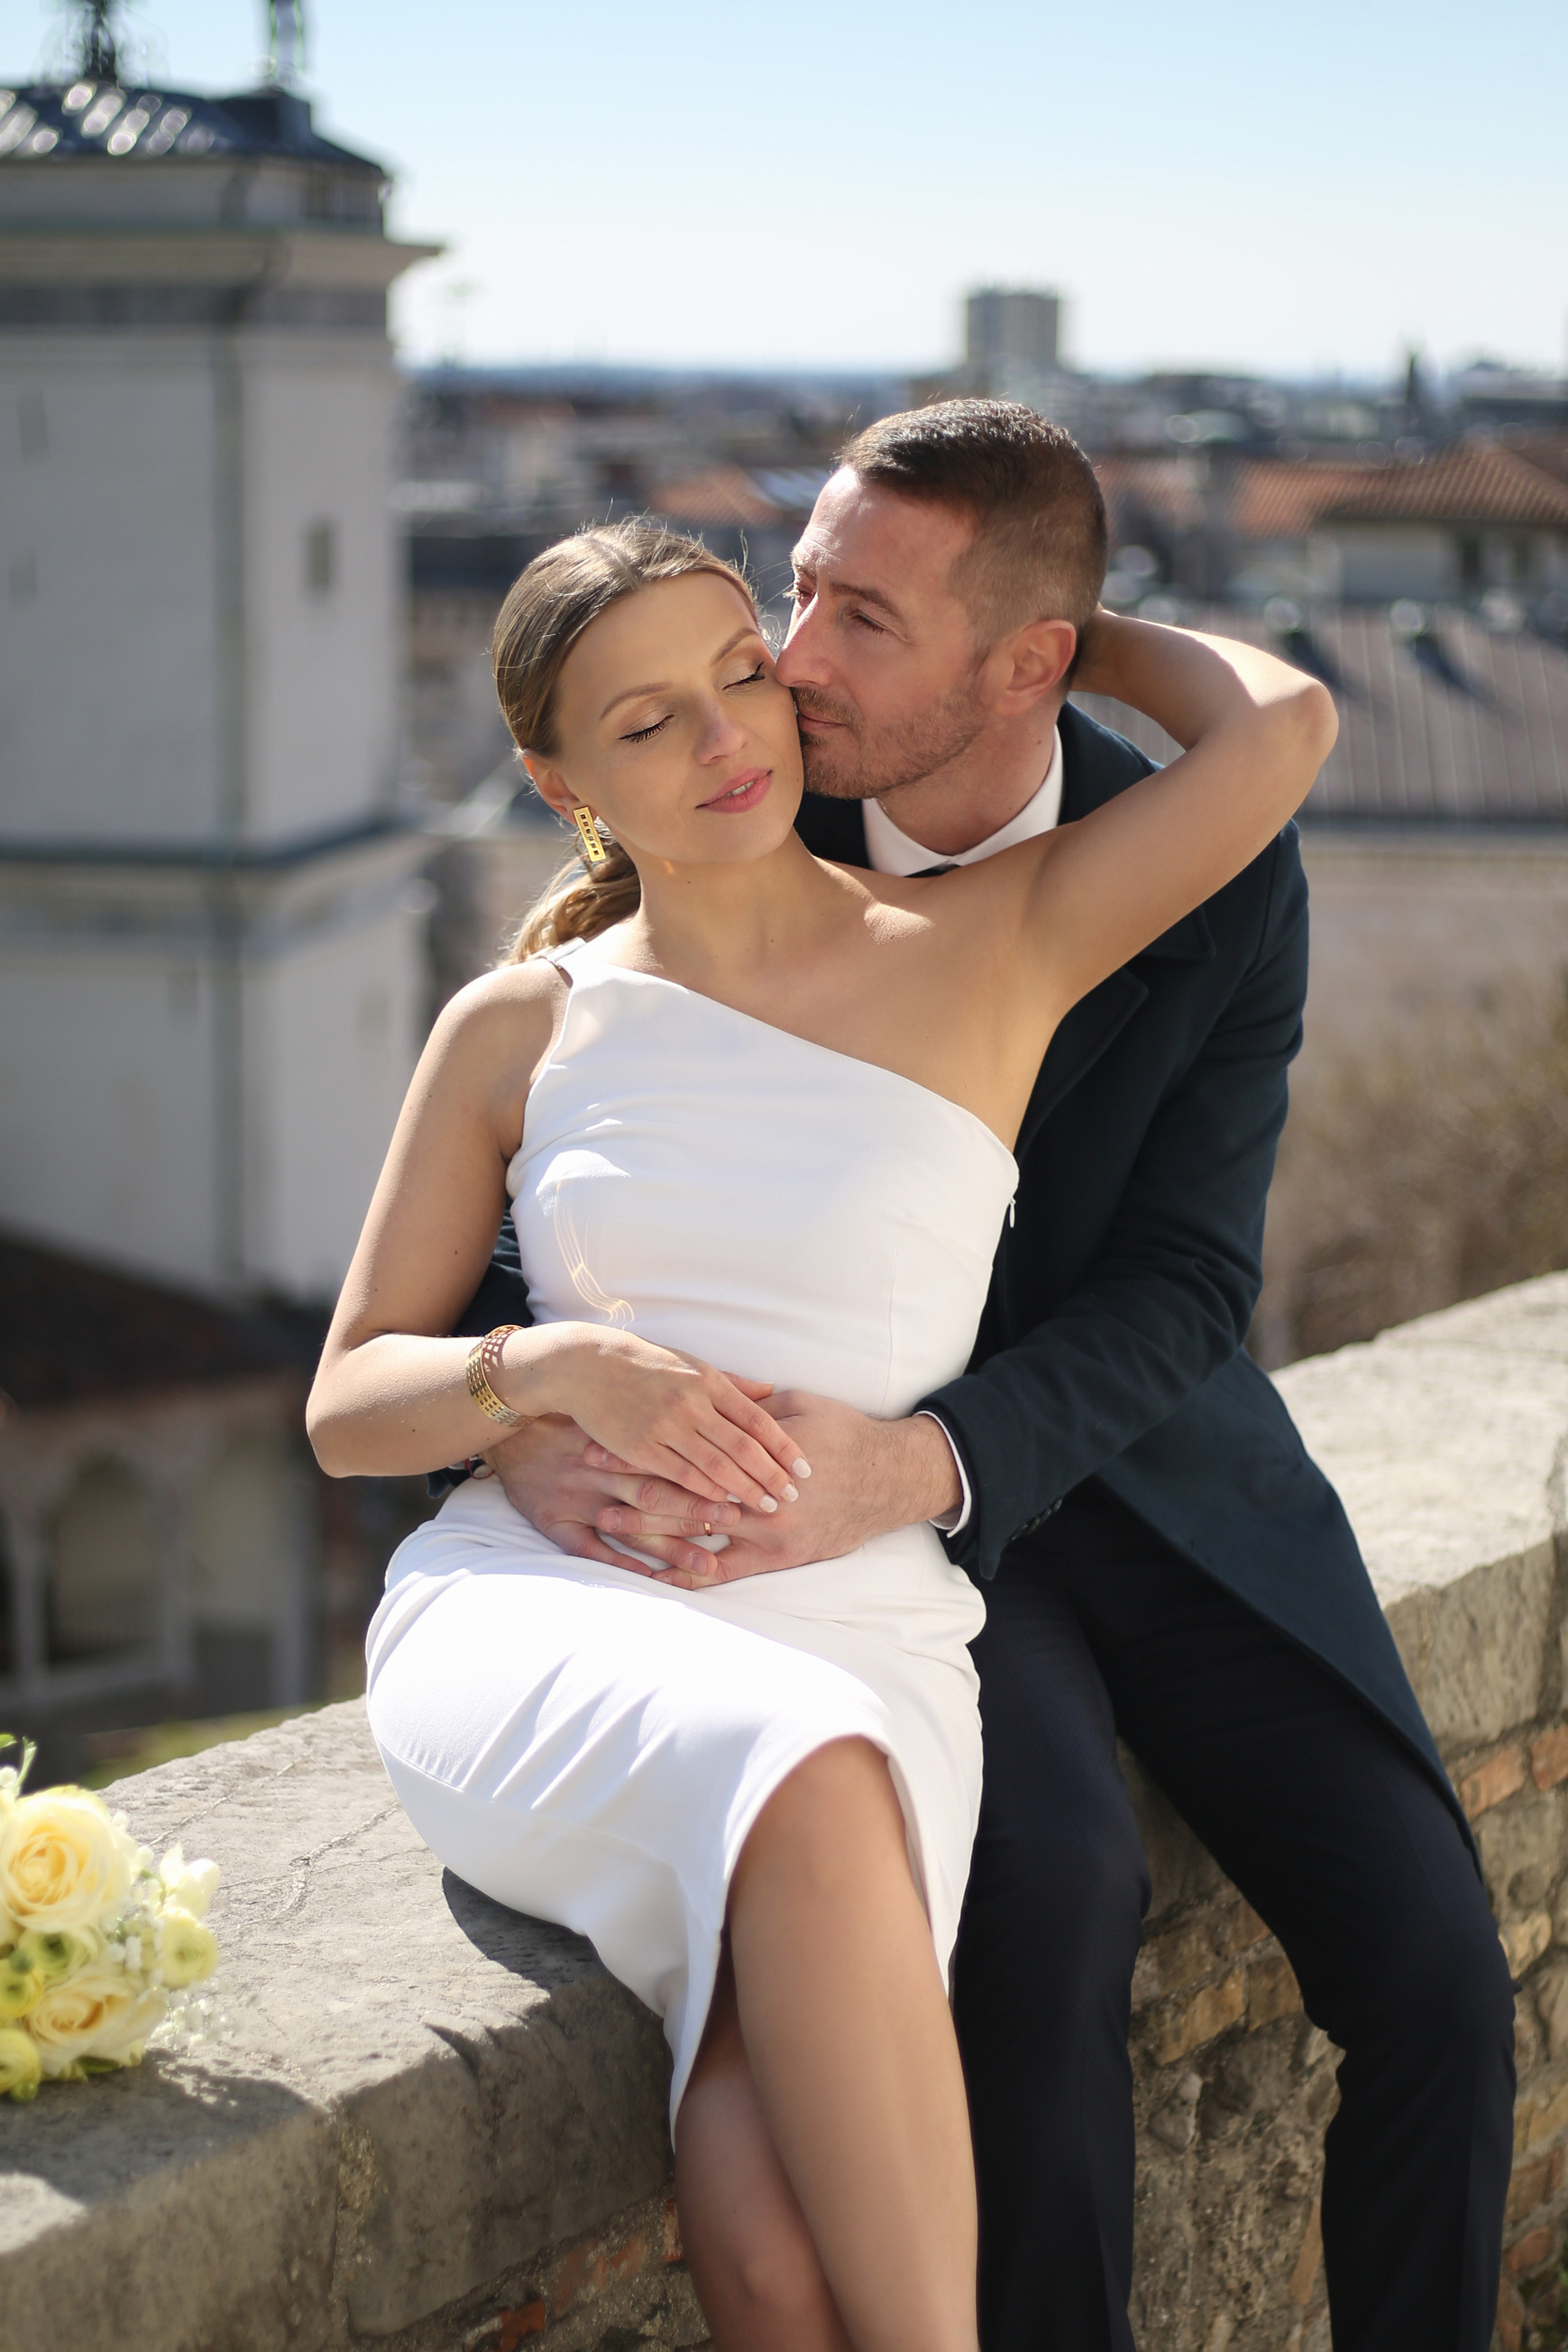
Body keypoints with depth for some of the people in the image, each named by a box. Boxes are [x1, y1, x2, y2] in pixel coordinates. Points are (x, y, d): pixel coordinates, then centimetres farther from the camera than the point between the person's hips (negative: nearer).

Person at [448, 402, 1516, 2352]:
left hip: (1160, 1483, 1)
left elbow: (1180, 1291, -16)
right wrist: (520, 1409, -31)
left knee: (1431, 1969, -14)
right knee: (1055, 1880, -31)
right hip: (869, 1505, -1)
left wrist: (917, 1460, -36)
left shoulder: (1219, 885, -13)